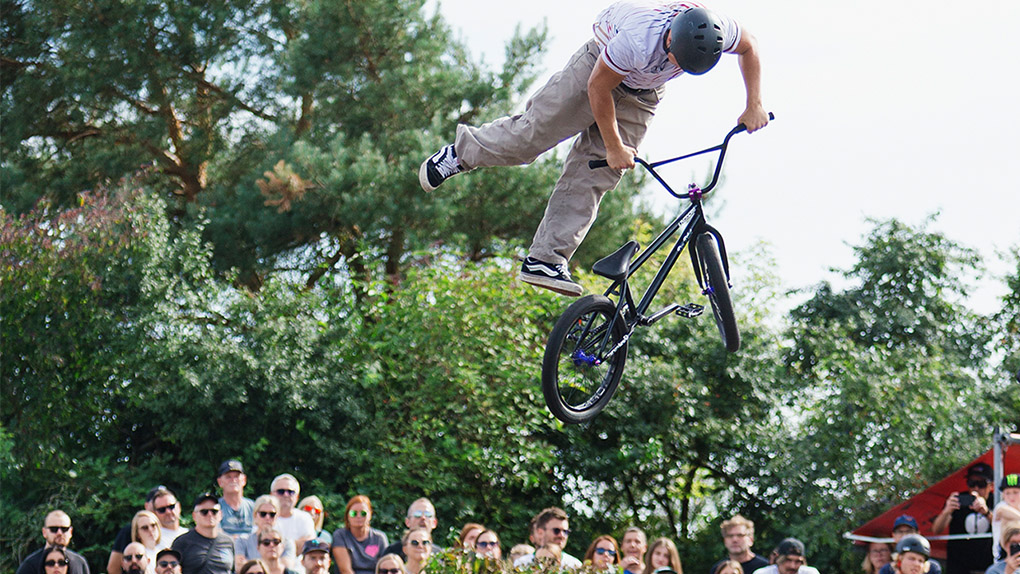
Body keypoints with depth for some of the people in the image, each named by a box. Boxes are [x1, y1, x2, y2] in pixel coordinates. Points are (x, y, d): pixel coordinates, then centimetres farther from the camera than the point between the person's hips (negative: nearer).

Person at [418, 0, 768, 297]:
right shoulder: (637, 41, -43)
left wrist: (754, 106, -9)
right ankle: (461, 153, 24)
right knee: (532, 134, -3)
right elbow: (598, 87, -27)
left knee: (592, 176, -4)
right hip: (600, 70, -4)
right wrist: (614, 147, -18)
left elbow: (749, 47, -6)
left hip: (641, 94, 4)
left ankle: (545, 260, -3)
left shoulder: (718, 30, -31)